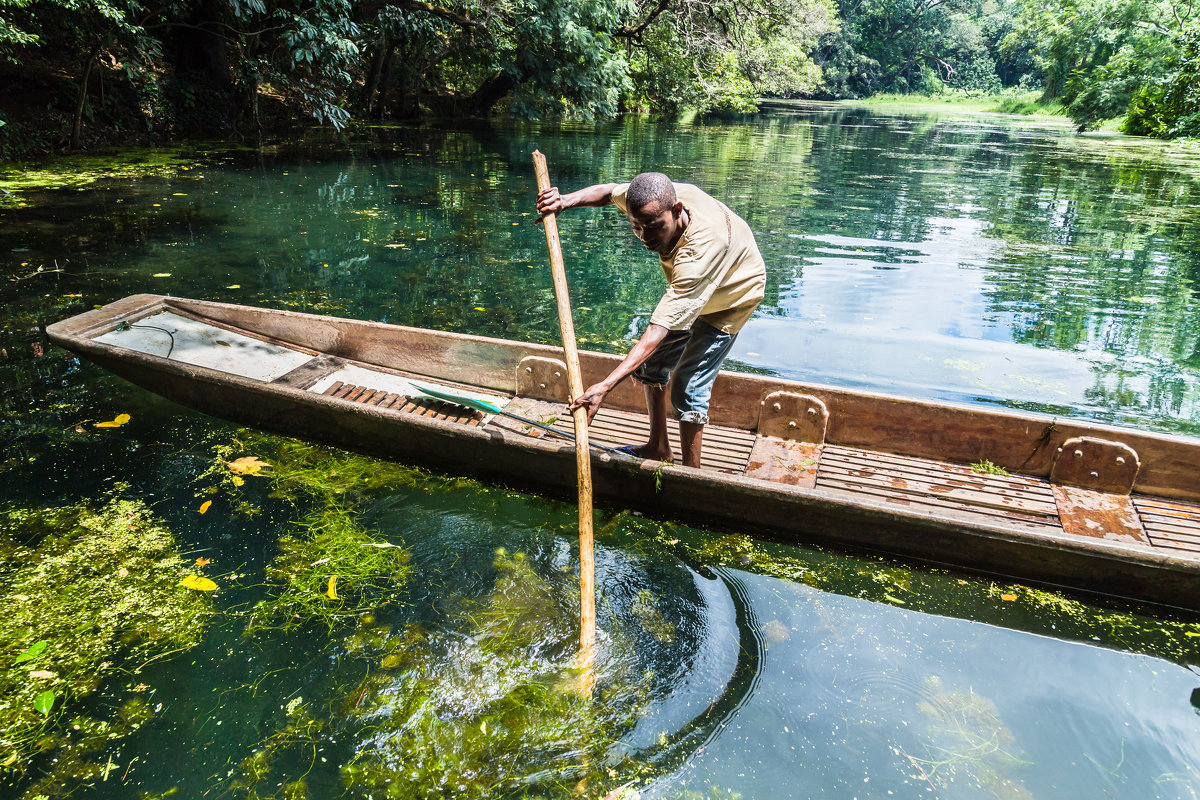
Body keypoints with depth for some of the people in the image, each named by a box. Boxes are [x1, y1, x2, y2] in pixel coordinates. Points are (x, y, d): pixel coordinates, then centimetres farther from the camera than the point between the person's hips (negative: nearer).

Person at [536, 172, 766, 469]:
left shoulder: (700, 252, -46)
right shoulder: (657, 199, -26)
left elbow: (658, 331, -49)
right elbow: (609, 191, -3)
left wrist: (605, 386, -55)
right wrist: (567, 200, -25)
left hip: (732, 297, -8)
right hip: (689, 292, 8)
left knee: (688, 386, -15)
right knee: (651, 363, 11)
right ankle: (658, 447, 29)